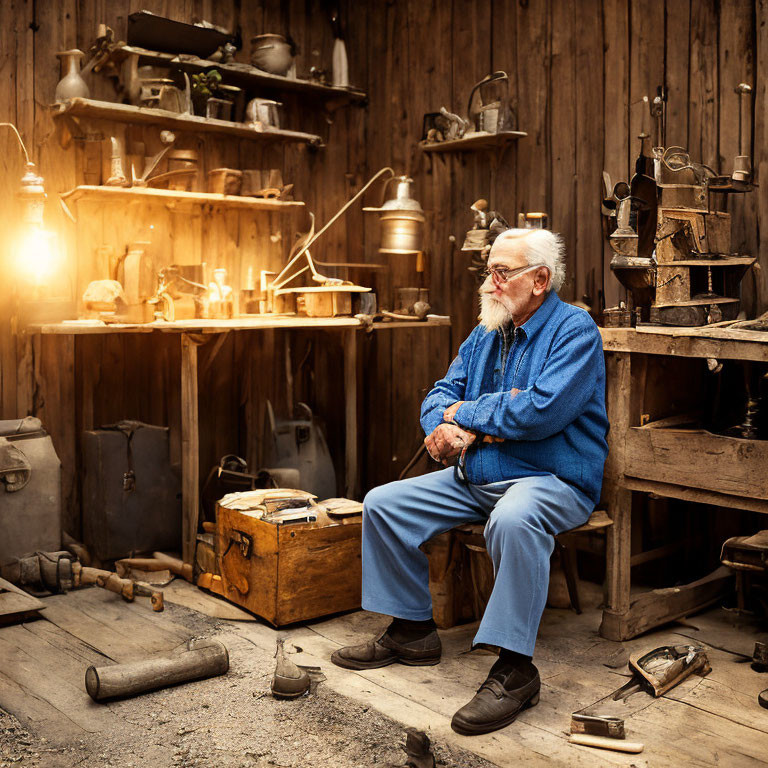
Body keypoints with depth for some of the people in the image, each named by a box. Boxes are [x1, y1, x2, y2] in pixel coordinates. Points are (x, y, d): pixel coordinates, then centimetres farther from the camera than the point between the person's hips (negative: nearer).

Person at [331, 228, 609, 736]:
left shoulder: (574, 329, -9)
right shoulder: (486, 335, 15)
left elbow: (543, 411, -24)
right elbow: (439, 398, 13)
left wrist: (464, 414, -11)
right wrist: (468, 422, -12)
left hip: (552, 480, -8)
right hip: (474, 478, 8)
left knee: (513, 520, -41)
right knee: (383, 504, 0)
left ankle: (514, 669, -28)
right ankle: (412, 630, 12)